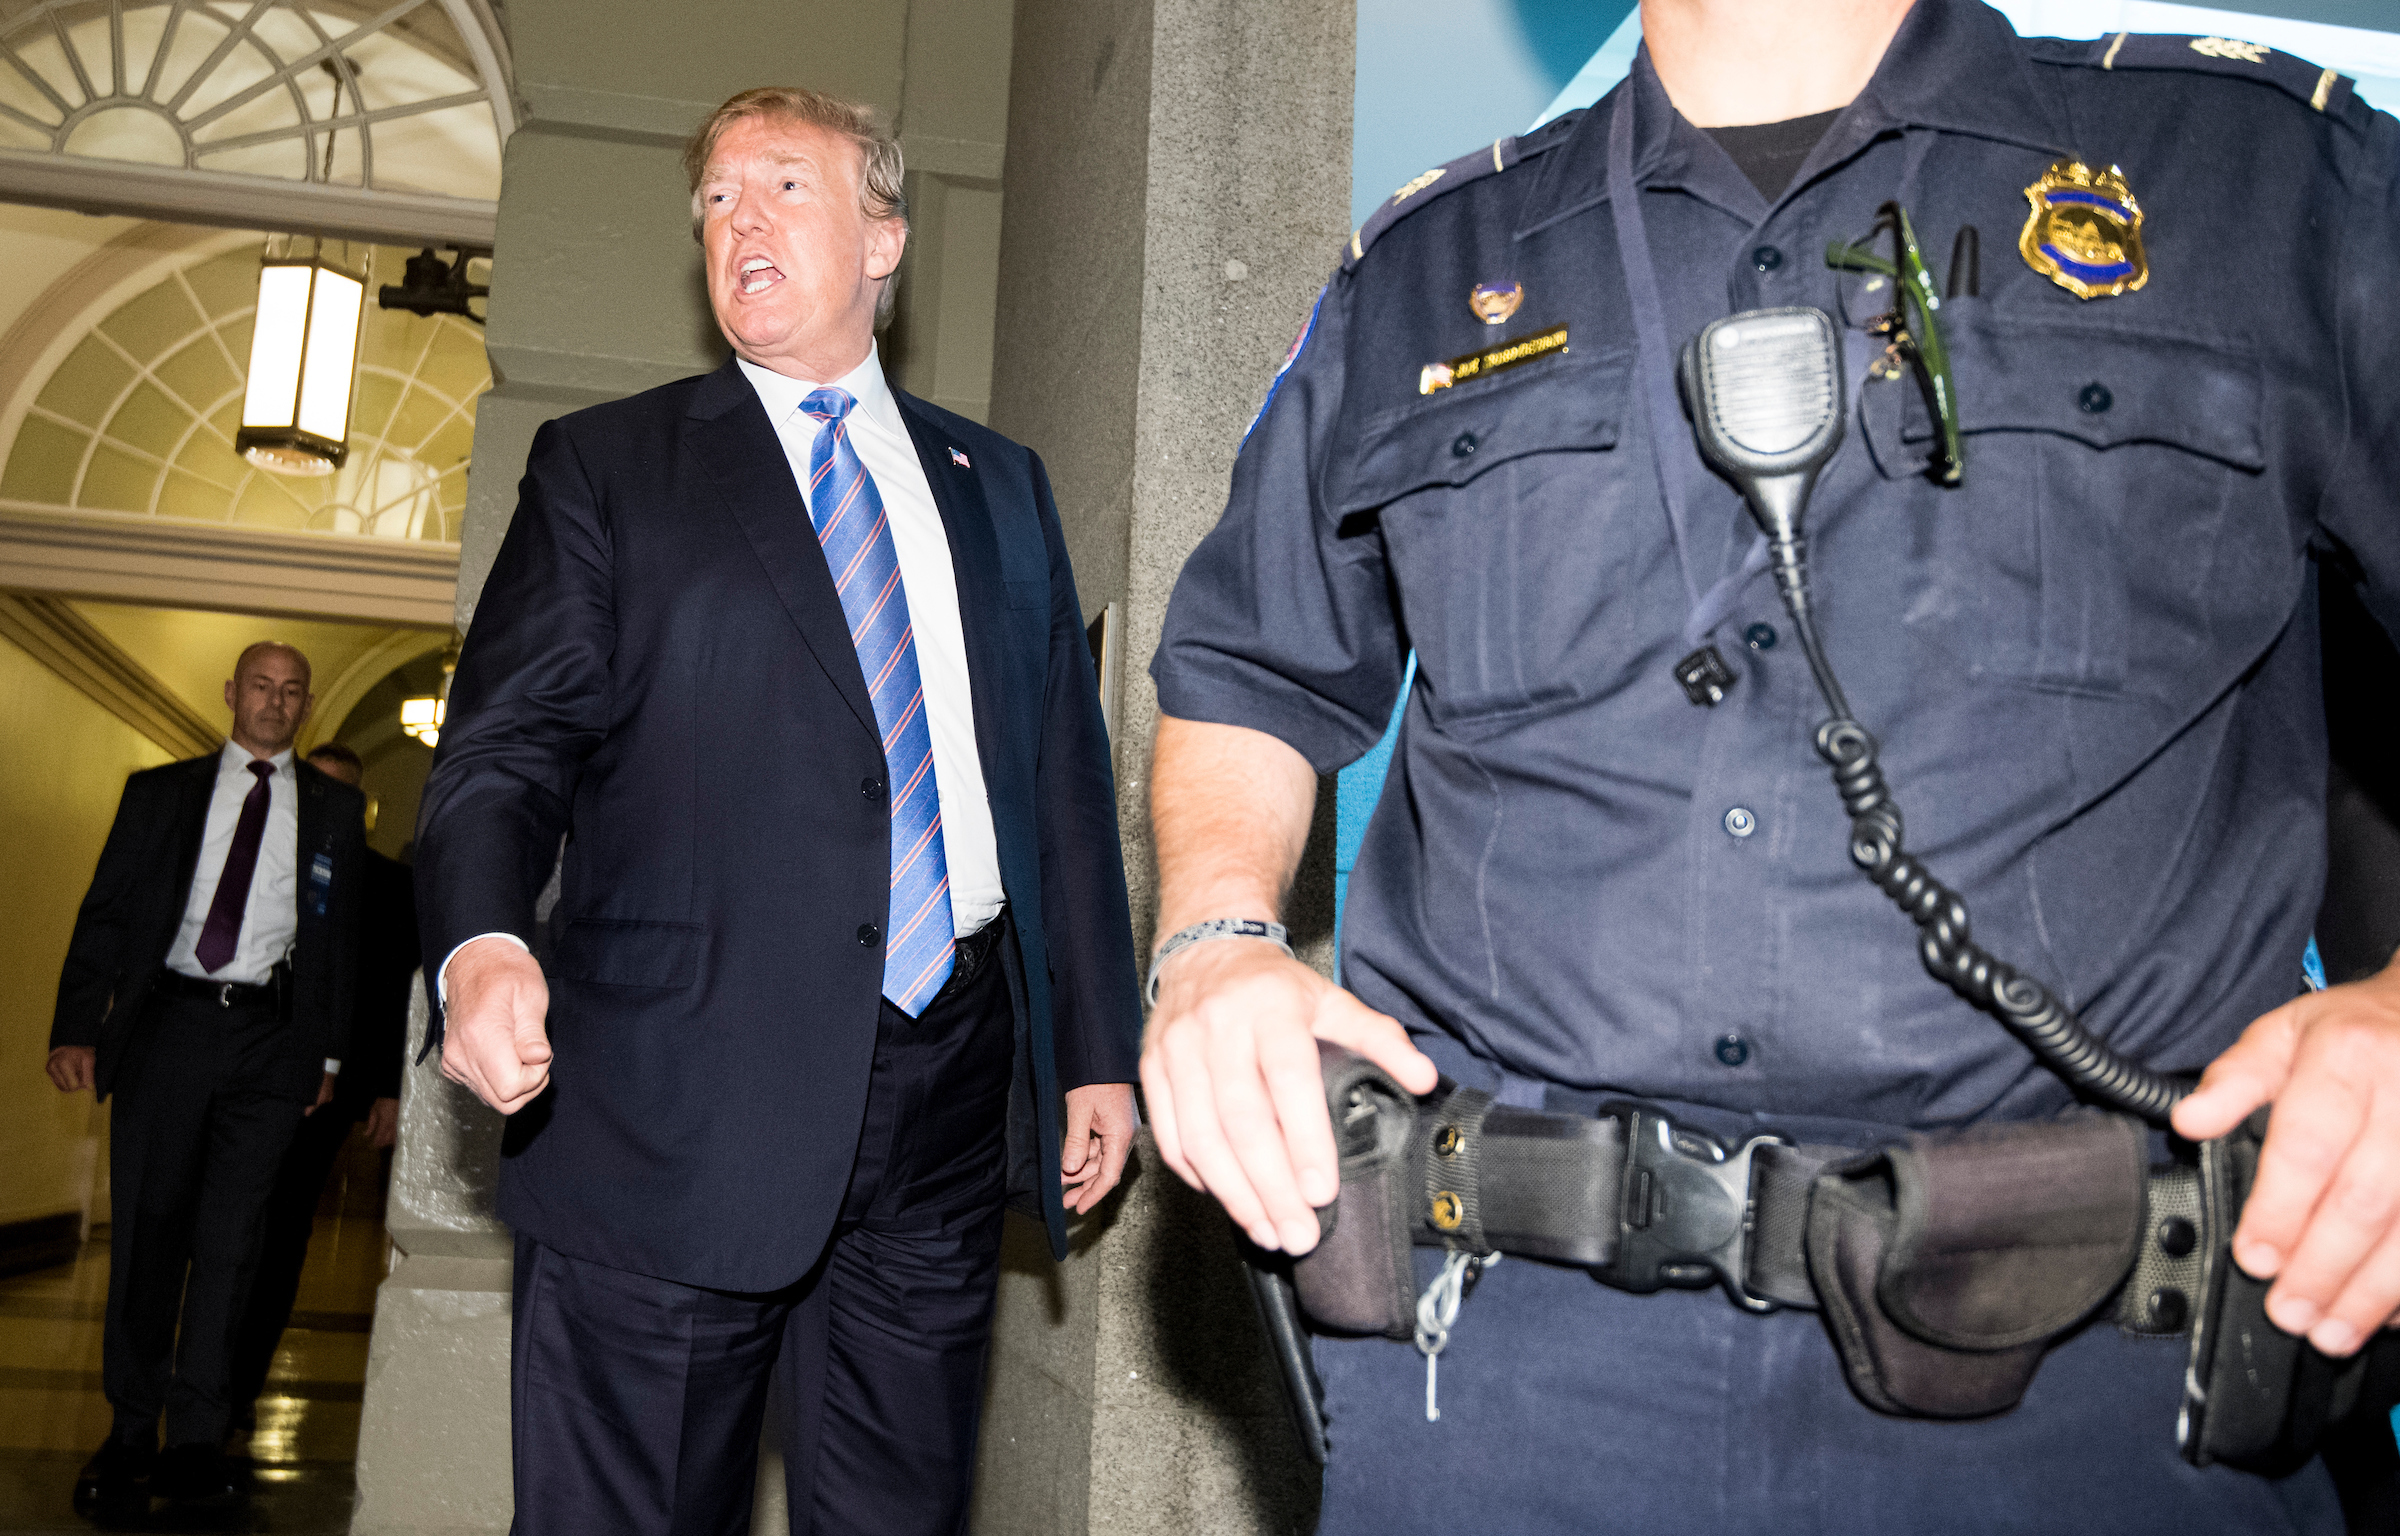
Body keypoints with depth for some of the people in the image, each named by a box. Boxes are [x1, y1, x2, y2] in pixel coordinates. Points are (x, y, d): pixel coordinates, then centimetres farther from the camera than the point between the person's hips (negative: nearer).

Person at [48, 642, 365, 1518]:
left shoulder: (334, 810, 11)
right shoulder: (161, 792, 10)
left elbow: (342, 935, 9)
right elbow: (106, 913, 5)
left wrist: (328, 1051, 5)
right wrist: (77, 1028, -6)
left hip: (271, 1043, 0)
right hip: (168, 1026, 0)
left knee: (228, 1239, 3)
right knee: (146, 1229, 3)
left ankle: (198, 1438, 11)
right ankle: (131, 1434, 13)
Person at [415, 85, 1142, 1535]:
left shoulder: (1000, 487, 16)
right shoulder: (606, 465, 8)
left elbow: (1067, 778, 14)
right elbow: (509, 743, -1)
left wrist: (1100, 1047, 10)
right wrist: (483, 939, -22)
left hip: (946, 1102, 3)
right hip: (674, 1104, -2)